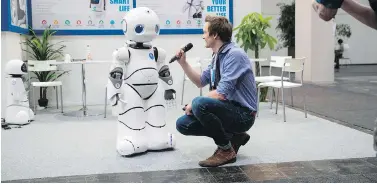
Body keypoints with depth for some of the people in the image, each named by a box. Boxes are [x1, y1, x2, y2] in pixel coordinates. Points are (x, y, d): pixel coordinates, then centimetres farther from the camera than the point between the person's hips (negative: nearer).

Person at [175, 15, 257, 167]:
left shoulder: (234, 55, -20)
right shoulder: (217, 56, 10)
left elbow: (221, 94, -26)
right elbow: (201, 82, 21)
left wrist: (195, 104, -14)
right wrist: (183, 63, 10)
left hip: (242, 114, -9)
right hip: (227, 109, 9)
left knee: (200, 103, -32)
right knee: (183, 124, 1)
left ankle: (226, 150, -12)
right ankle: (233, 136, 11)